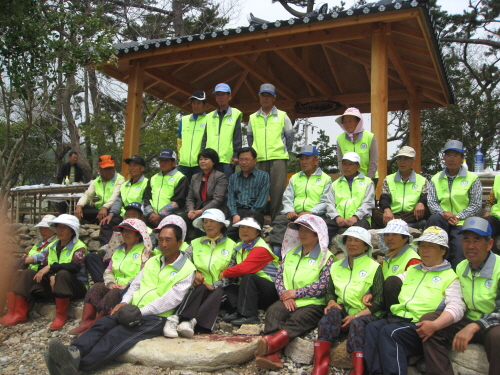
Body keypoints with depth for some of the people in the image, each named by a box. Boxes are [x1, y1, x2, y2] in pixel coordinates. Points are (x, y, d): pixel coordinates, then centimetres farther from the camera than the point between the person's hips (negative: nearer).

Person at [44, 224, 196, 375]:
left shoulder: (187, 269, -2)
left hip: (156, 317, -6)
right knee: (102, 323, -23)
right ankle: (74, 352, -46)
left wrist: (141, 312, -16)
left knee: (118, 334, -30)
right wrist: (125, 302, -3)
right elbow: (135, 284, 19)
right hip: (133, 311, 6)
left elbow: (172, 299, -11)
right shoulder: (152, 261, 21)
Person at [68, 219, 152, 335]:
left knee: (113, 294, -32)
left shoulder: (145, 251, -1)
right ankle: (86, 322, -24)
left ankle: (94, 324, -25)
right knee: (95, 288, -17)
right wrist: (111, 283, -3)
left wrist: (126, 286, -19)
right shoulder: (118, 250, 22)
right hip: (115, 285, 7)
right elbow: (108, 271, 18)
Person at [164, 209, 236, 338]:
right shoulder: (195, 244, 20)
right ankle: (175, 319, -48)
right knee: (200, 288, -33)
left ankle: (192, 323, -52)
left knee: (217, 293, -34)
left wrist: (213, 286, -13)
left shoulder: (231, 245, 11)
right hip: (198, 286, 1)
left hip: (218, 288, -1)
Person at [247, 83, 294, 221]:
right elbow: (249, 137, 21)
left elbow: (289, 136, 11)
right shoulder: (253, 118, 15)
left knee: (278, 189, -8)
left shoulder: (282, 116, 9)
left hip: (278, 158, -2)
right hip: (258, 159, 3)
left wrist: (286, 152, 8)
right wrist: (253, 152, 13)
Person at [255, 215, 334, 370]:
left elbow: (322, 285, -8)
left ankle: (270, 343, -59)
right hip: (288, 301, 4)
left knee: (297, 320, -35)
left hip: (313, 304, -3)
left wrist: (296, 293, -9)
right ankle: (272, 354, -50)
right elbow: (279, 276, 13)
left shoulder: (326, 257, 3)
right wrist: (285, 296, -6)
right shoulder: (291, 252, 20)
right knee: (273, 311, -29)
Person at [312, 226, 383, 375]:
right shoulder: (336, 266, 16)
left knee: (357, 324, -36)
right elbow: (330, 292, 20)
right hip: (343, 313, 3)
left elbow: (379, 301, -2)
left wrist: (356, 316, -14)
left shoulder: (374, 267, 3)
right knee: (332, 311, -30)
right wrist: (331, 302, -5)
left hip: (365, 315, -3)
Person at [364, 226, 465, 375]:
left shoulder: (450, 277, 10)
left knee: (389, 332, -32)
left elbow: (456, 307, -6)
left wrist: (435, 325, -24)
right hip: (396, 317, 5)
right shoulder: (412, 270, 30)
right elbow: (390, 284, 33)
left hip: (419, 325, -5)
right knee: (372, 328, -25)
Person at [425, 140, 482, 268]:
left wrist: (458, 217, -13)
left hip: (462, 224, -1)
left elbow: (476, 205, 1)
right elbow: (431, 202, 4)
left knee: (458, 256, -23)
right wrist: (443, 213, -17)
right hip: (442, 221, 1)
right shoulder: (436, 179, 15)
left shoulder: (472, 179, 8)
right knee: (434, 218, -35)